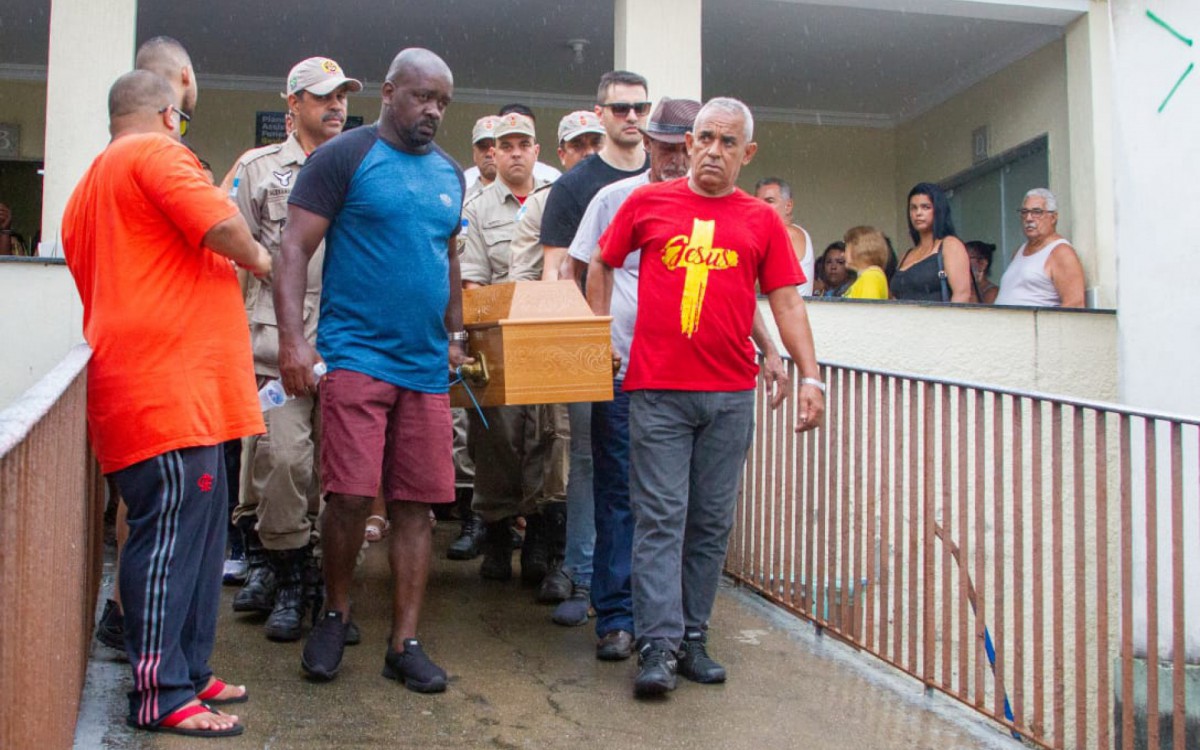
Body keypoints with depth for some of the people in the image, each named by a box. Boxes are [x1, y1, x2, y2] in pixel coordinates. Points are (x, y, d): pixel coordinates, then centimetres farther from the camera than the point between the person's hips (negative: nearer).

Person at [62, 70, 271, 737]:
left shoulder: (89, 185, 26)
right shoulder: (157, 152, -5)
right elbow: (222, 224, -18)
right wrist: (256, 258, 2)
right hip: (170, 383, -10)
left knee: (196, 531, 14)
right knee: (171, 535, -7)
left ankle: (187, 672, 21)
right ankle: (161, 696, -2)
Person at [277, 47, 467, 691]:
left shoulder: (449, 174, 17)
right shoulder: (344, 157, -2)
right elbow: (294, 249, -7)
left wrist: (455, 335, 20)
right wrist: (292, 338, -16)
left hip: (427, 366, 5)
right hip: (356, 354, -5)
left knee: (416, 504, 5)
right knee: (351, 496, -10)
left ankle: (404, 643, 14)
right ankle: (334, 613, 17)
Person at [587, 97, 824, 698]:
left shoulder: (762, 220, 9)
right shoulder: (647, 203, 7)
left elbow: (786, 302, 7)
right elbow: (601, 264, 17)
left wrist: (809, 375, -1)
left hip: (731, 396, 2)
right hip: (657, 389, -2)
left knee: (712, 522, 7)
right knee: (660, 517, -3)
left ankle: (692, 639, 18)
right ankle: (658, 647, 0)